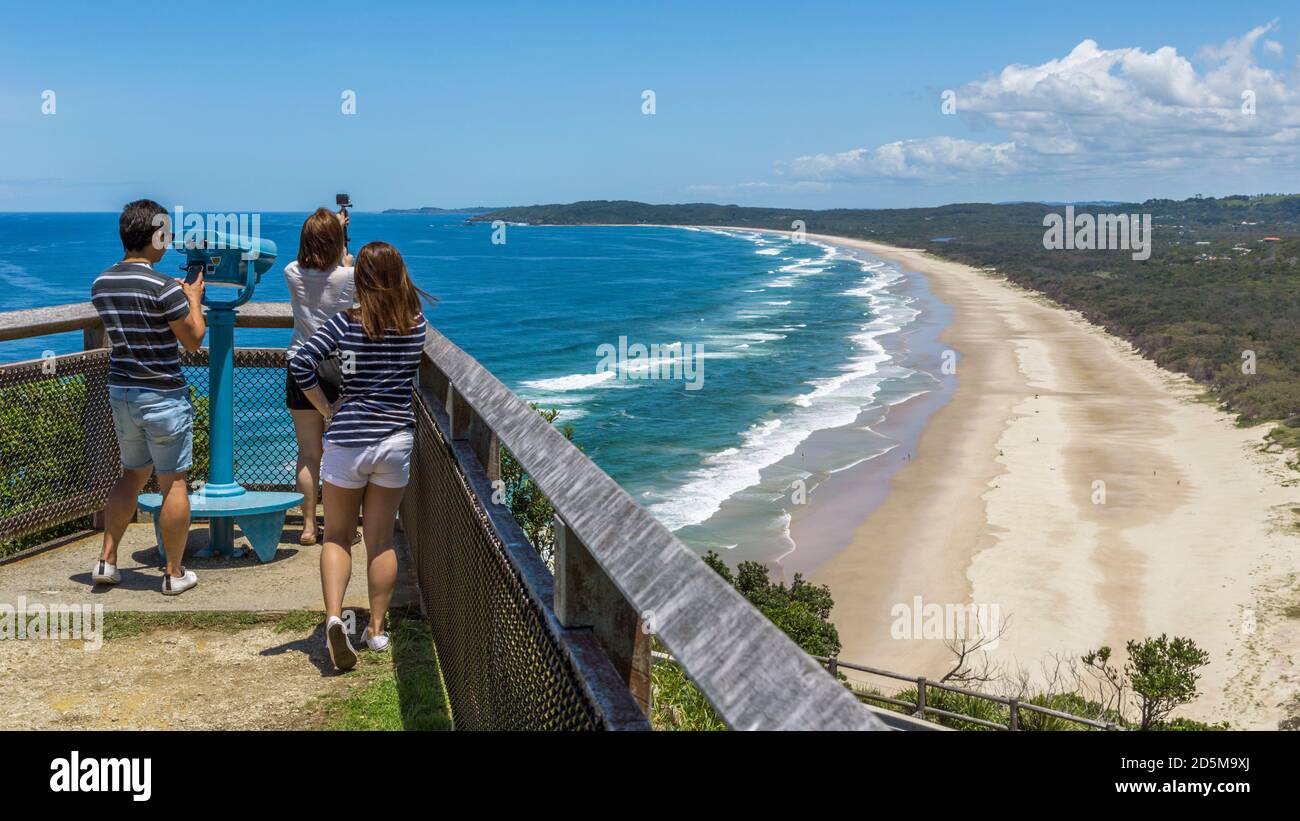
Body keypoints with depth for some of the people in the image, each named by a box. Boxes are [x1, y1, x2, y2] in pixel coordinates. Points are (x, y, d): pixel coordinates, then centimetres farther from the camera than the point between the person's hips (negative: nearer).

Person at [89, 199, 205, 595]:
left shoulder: (101, 285, 3)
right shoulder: (164, 287, -19)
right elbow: (195, 340, -11)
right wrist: (194, 299, 5)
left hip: (121, 393, 7)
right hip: (163, 396, -7)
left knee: (132, 474, 21)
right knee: (174, 481, 4)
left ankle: (106, 560, 19)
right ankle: (174, 573, 11)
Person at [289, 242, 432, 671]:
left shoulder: (346, 322, -8)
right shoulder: (416, 325, 0)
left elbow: (300, 364, -16)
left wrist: (326, 408, -3)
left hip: (347, 438, -2)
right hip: (396, 440, 2)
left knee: (337, 537, 11)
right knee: (381, 540, 12)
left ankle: (334, 617, -9)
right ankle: (376, 630, 18)